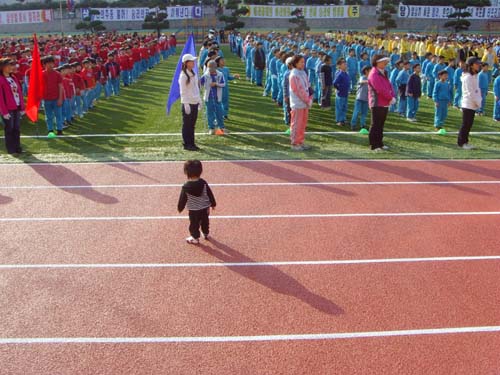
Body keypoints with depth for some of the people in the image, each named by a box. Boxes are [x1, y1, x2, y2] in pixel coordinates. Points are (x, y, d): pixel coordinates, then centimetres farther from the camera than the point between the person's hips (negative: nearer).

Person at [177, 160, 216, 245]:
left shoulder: (186, 187, -20)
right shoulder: (203, 183, -13)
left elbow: (182, 199, -10)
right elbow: (210, 194, -3)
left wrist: (180, 208, 7)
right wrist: (213, 204, 12)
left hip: (194, 210, -4)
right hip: (205, 208, 4)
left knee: (194, 224, 15)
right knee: (205, 222, 25)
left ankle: (195, 238, 26)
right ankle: (206, 234, 44)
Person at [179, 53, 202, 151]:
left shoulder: (194, 74, 11)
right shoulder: (183, 76, -13)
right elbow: (183, 92, -15)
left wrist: (199, 100, 15)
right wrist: (186, 105, -18)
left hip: (195, 103, 8)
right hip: (188, 103, -8)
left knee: (192, 124, 12)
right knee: (187, 124, 1)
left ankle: (192, 143, 19)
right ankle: (187, 144, 7)